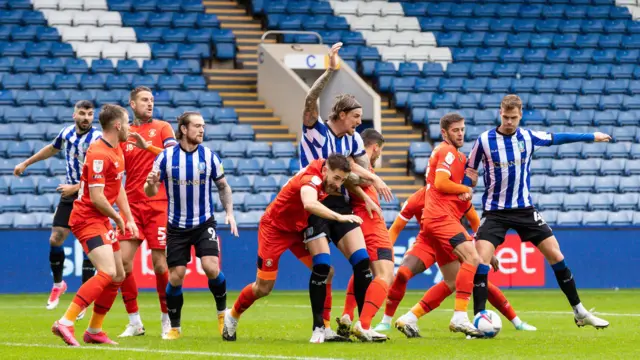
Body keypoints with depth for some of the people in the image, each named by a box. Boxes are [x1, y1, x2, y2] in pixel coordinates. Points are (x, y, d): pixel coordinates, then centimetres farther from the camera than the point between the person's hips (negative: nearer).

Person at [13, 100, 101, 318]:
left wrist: (75, 188, -22)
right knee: (55, 239, 2)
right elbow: (52, 149, 24)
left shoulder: (97, 139, -15)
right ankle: (58, 284, 26)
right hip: (69, 196, 5)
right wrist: (26, 163, 32)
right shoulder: (67, 133, 3)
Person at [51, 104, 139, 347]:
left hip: (102, 221, 10)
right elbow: (97, 198, -22)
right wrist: (118, 219, -8)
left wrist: (129, 219, 12)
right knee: (107, 273, -24)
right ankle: (65, 323, -28)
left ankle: (94, 331, 19)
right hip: (87, 219, -10)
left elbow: (118, 189, 21)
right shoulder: (99, 154, -20)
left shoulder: (117, 151, 13)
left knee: (118, 276, 11)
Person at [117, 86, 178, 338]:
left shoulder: (162, 128, 4)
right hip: (131, 205, 3)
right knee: (123, 260, -6)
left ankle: (167, 320, 10)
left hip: (158, 204, -3)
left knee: (160, 264, -5)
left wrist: (148, 146, -23)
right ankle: (134, 322, 3)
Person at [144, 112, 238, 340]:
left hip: (204, 223, 0)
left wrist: (229, 212, -4)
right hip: (177, 226, 0)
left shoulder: (209, 156, -4)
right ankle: (174, 327, 14)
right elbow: (151, 192, -3)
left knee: (211, 267, -18)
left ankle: (222, 312, 8)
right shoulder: (166, 157, -7)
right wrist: (150, 183, -25)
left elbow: (223, 186, 8)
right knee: (175, 277, -3)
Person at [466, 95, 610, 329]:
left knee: (556, 256, -1)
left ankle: (580, 313, 13)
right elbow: (470, 171, 3)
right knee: (481, 262, -20)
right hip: (495, 211, -2)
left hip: (524, 210, 2)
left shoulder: (528, 137, -1)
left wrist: (592, 137, 22)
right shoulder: (484, 140, -7)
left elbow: (556, 138, 15)